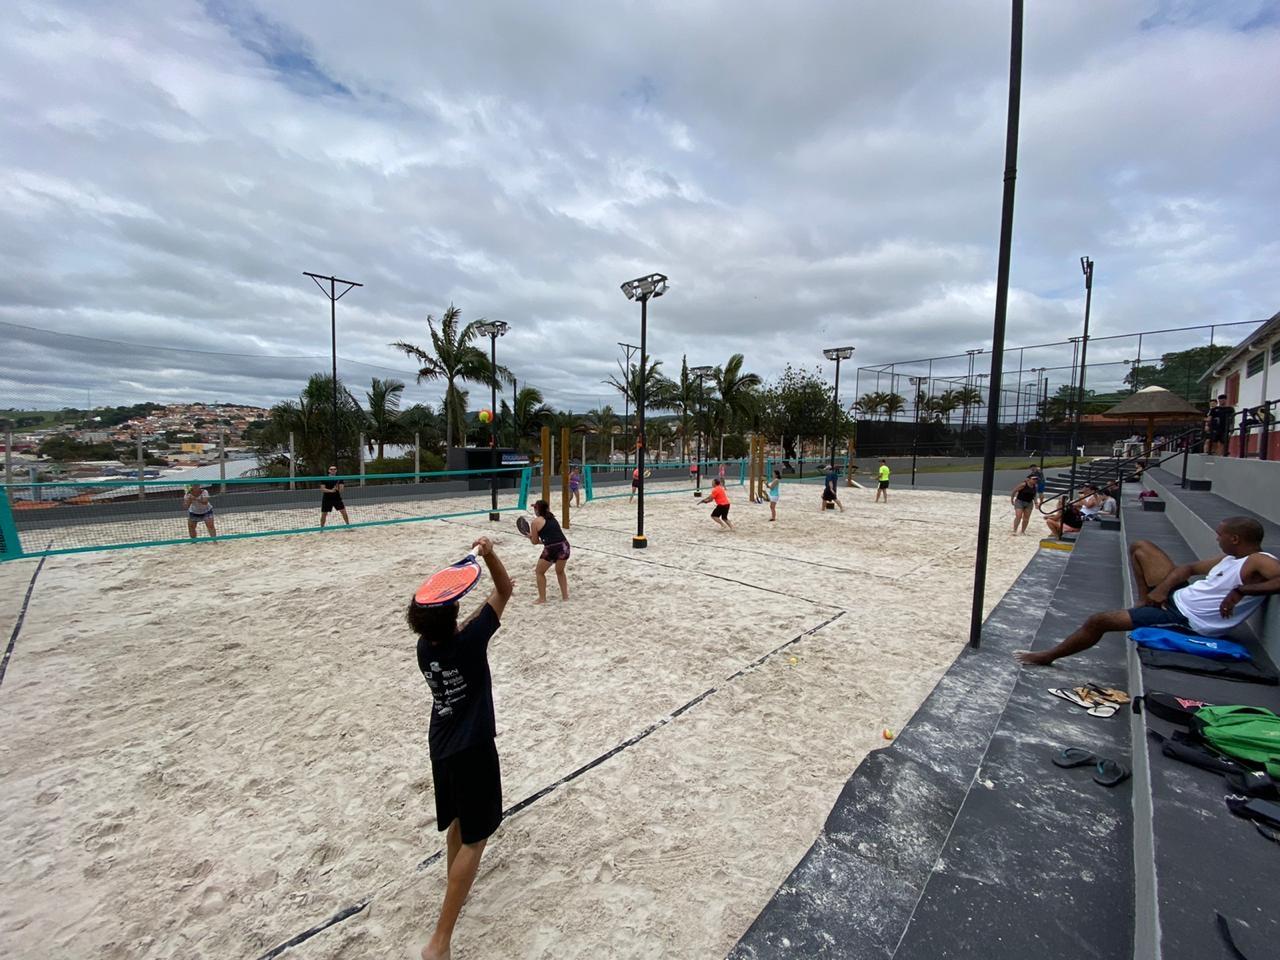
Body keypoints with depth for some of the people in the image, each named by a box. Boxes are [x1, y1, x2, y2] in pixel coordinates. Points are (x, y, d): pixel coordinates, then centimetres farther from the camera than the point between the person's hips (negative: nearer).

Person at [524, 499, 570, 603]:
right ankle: (565, 595, 31)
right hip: (564, 546, 6)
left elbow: (535, 541, 11)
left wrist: (530, 536, 30)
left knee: (539, 572, 19)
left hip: (551, 549, -5)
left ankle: (542, 598, 21)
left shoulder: (535, 522, 4)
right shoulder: (552, 518, 21)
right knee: (560, 571, 30)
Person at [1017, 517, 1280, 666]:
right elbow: (1189, 568, 16)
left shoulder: (1258, 561, -15)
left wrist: (1241, 590, -30)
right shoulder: (1229, 559, 11)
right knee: (1140, 547, 15)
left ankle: (1048, 656, 3)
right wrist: (1163, 588, 1)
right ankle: (1145, 600, 15)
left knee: (1098, 621, -14)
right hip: (1176, 597, 10)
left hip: (1184, 618, -10)